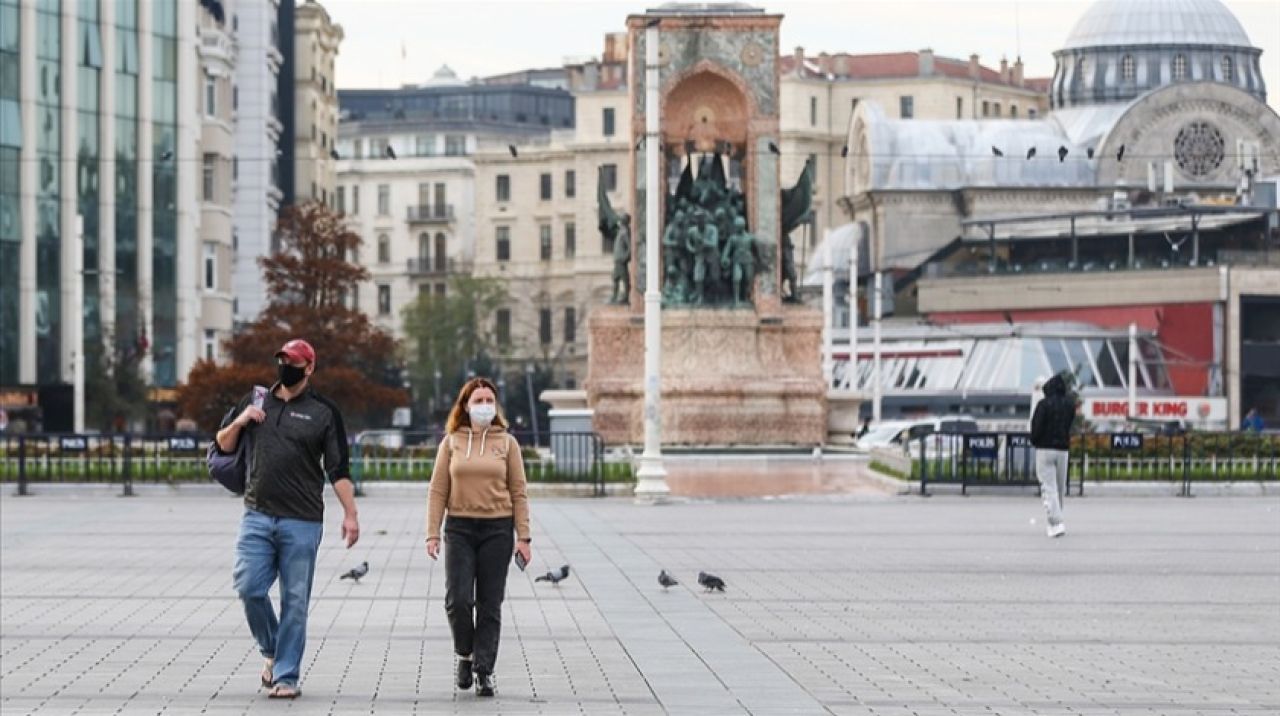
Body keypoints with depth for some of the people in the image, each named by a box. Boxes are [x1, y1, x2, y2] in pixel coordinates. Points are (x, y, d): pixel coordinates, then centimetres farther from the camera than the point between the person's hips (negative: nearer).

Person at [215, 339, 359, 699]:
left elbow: (338, 469, 1)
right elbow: (224, 445, 20)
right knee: (249, 588, -7)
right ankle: (272, 651, 18)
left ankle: (285, 677, 6)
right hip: (257, 517, 3)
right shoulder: (255, 401, 12)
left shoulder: (324, 412, 3)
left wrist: (350, 514, -8)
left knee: (295, 601, -1)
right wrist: (239, 422, -1)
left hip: (302, 522, -3)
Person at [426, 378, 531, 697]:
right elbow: (438, 491, 5)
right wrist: (432, 534, -3)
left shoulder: (507, 443, 6)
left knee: (490, 605, 1)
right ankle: (465, 655, 16)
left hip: (497, 529, 0)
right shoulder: (451, 442, 6)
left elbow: (518, 493, 5)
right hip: (459, 528, 0)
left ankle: (484, 671, 7)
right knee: (458, 599, -9)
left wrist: (523, 537, -1)